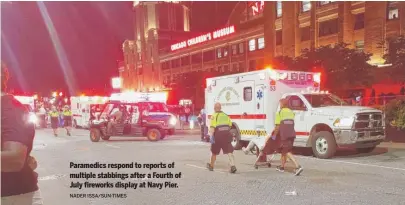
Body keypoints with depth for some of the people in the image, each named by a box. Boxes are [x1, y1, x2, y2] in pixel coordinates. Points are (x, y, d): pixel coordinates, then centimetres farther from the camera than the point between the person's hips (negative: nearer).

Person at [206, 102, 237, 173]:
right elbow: (230, 125, 16)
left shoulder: (214, 116, -3)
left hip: (218, 135, -3)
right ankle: (233, 166, -17)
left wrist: (211, 136, -19)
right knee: (229, 151, 0)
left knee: (214, 151, 14)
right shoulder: (226, 115, 14)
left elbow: (212, 127, -14)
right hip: (227, 134, 3)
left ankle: (211, 165, 31)